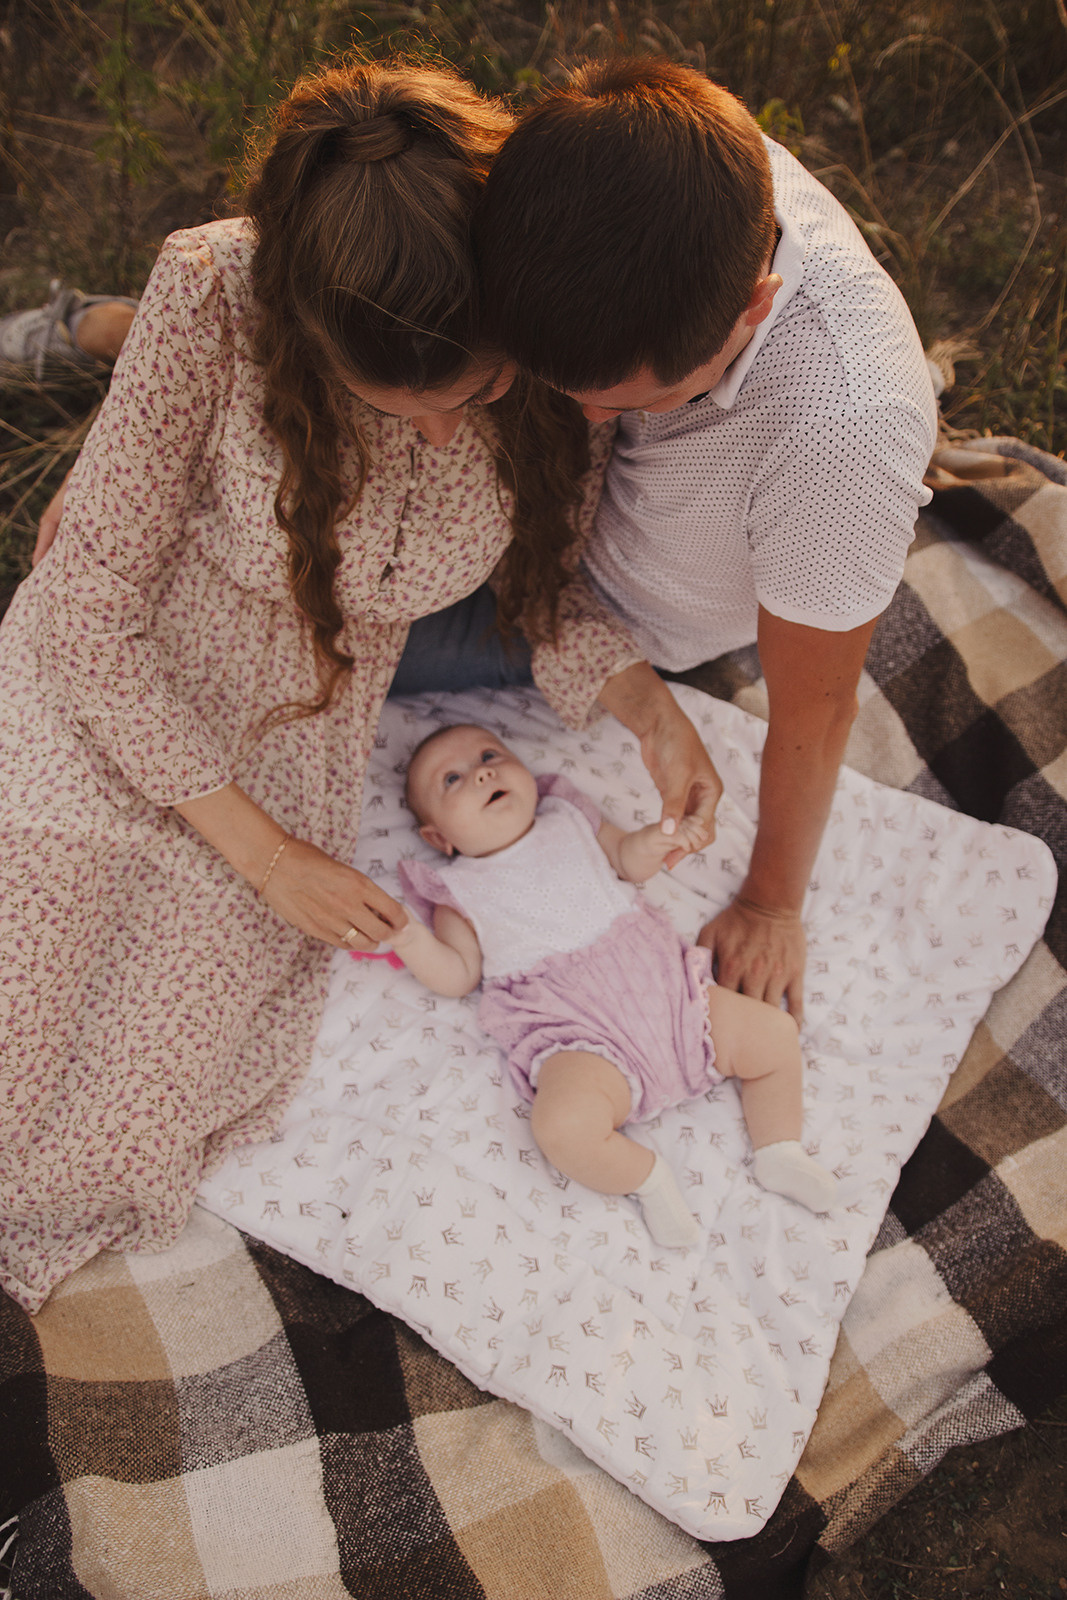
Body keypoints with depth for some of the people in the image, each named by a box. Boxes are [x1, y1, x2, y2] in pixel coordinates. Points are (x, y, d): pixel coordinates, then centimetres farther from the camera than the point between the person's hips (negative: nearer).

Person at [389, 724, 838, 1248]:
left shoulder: (569, 819, 16)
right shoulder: (460, 891, 8)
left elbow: (624, 859, 22)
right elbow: (459, 975, 4)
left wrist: (641, 848, -2)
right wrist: (411, 940, -15)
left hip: (663, 987, 4)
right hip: (581, 1039, -4)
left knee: (776, 1034, -3)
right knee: (562, 1125, -32)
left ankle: (780, 1154, 15)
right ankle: (645, 1176, -5)